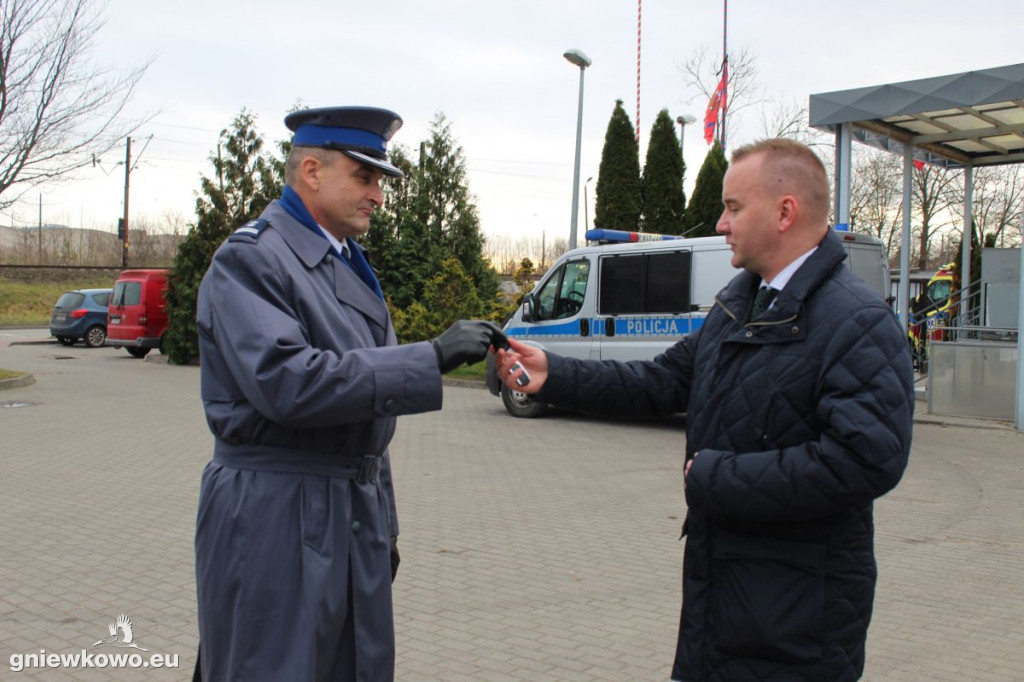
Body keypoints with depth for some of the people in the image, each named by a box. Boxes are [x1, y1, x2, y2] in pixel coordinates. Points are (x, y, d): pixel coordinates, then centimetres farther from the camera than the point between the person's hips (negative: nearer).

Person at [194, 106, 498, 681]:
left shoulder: (351, 265, 15)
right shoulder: (250, 259, -11)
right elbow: (287, 384, -26)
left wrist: (383, 525, 20)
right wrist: (433, 358, -25)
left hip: (358, 522, 8)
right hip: (276, 524, -8)